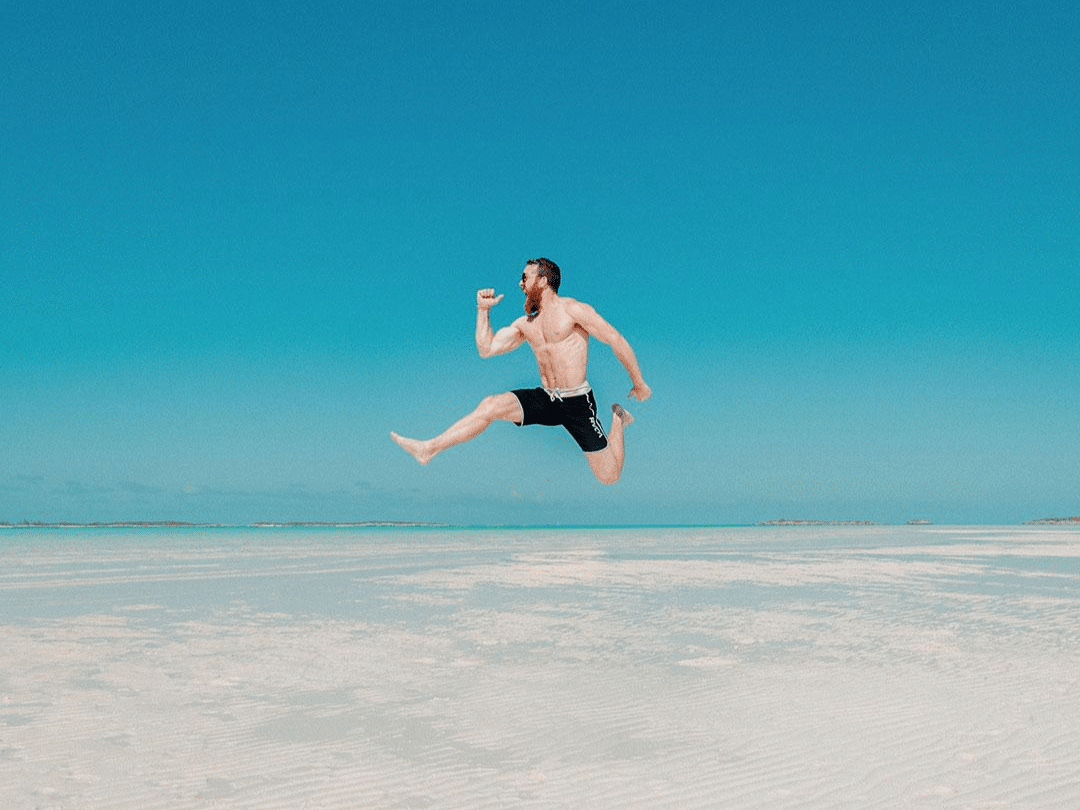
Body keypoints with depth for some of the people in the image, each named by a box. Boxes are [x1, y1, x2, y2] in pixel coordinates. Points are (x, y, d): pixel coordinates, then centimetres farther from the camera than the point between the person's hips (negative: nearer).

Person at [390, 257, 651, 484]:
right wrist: (483, 310, 4)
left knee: (609, 477, -4)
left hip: (577, 402, -5)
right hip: (544, 399, 5)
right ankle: (429, 449, -14)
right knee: (490, 405, -17)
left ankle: (618, 419, 23)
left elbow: (617, 341, -8)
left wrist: (639, 383, -4)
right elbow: (486, 349, 9)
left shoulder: (572, 309, -9)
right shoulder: (525, 324, 11)